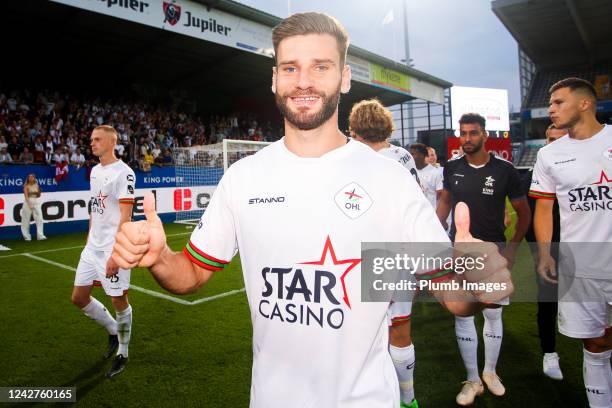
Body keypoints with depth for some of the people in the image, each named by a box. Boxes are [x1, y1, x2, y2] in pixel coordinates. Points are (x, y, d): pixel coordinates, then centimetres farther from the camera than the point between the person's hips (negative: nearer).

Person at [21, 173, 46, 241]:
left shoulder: (36, 185, 9)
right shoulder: (26, 186, -3)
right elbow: (26, 196, -12)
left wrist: (38, 192, -5)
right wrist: (29, 204, -22)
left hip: (36, 202, 4)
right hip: (28, 202, -3)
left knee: (39, 219, -6)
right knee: (26, 220, 2)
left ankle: (40, 235, -7)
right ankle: (27, 236, 13)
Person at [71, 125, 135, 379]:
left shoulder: (123, 172, -14)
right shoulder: (95, 171, 13)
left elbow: (125, 217, -19)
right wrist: (89, 239, 19)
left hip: (113, 249, -8)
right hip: (92, 246, 9)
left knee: (118, 301, 2)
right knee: (79, 297, 12)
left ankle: (122, 354, 21)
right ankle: (113, 331, 34)